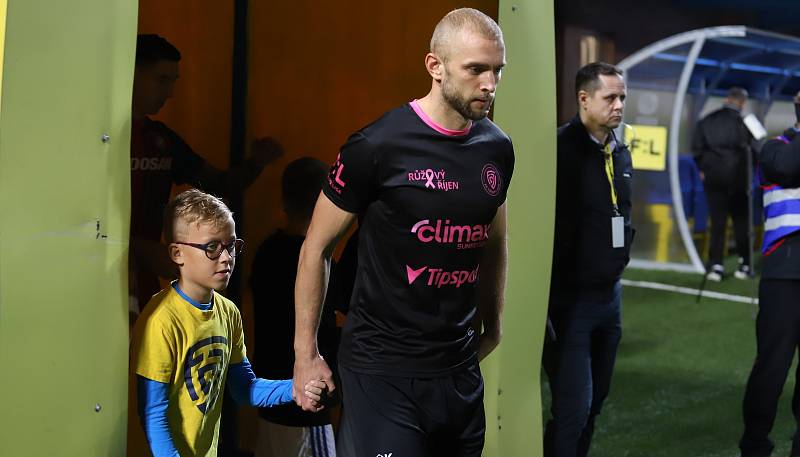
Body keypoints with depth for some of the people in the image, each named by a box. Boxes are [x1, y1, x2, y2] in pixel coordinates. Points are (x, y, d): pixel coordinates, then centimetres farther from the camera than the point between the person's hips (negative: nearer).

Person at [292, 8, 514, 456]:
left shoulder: (498, 149, 3)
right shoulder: (377, 146, -13)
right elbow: (317, 249, -6)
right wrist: (306, 354, -4)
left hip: (460, 367, 6)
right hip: (383, 369, -5)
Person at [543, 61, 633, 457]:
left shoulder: (621, 154, 10)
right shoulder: (559, 150, -15)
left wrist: (619, 257, 16)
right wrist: (546, 304, -16)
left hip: (609, 294, 8)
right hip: (568, 297, -8)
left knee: (595, 400, 15)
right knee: (573, 408, -8)